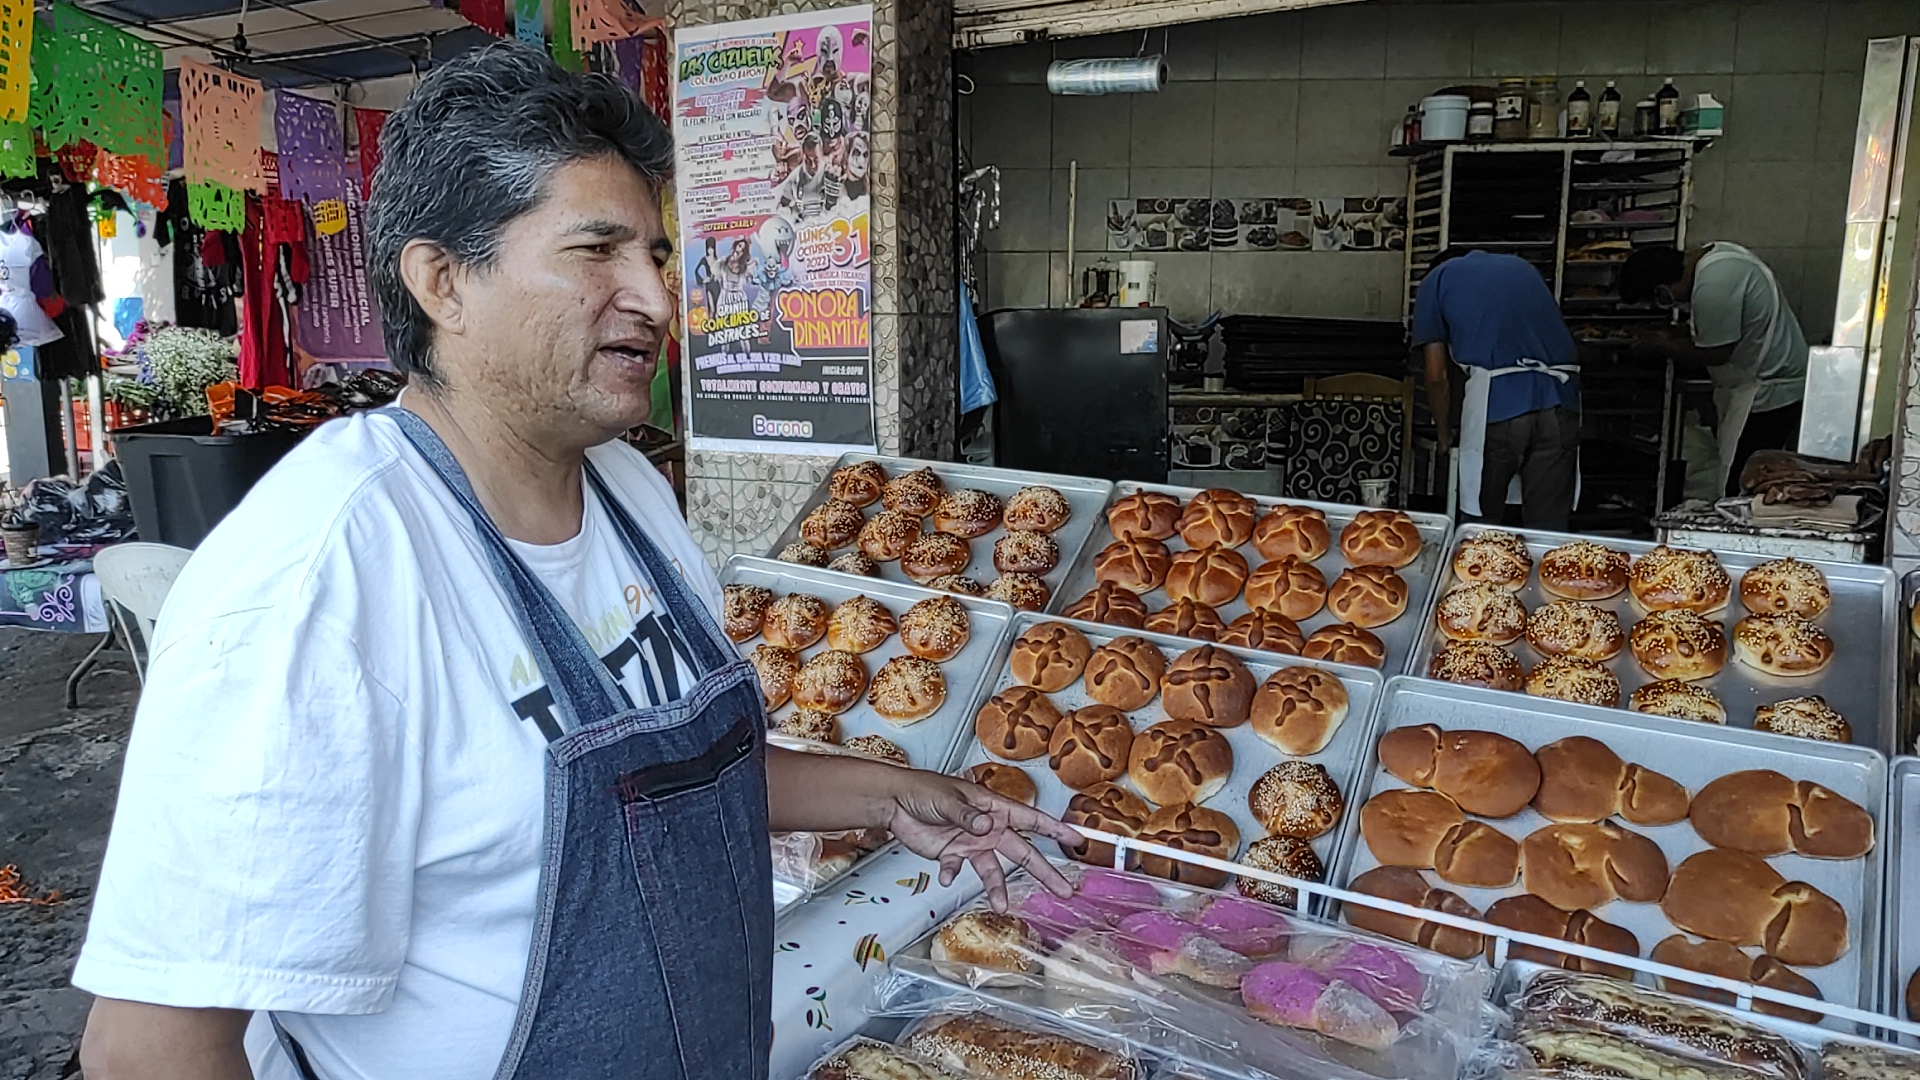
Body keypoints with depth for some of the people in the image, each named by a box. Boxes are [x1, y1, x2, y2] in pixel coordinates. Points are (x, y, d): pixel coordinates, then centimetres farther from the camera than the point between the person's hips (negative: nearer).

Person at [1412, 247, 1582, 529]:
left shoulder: (1438, 279, 18)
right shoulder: (1522, 266, 30)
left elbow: (1436, 376, 13)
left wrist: (1443, 433, 28)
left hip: (1496, 402, -4)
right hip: (1560, 401, 4)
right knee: (1549, 530, 8)